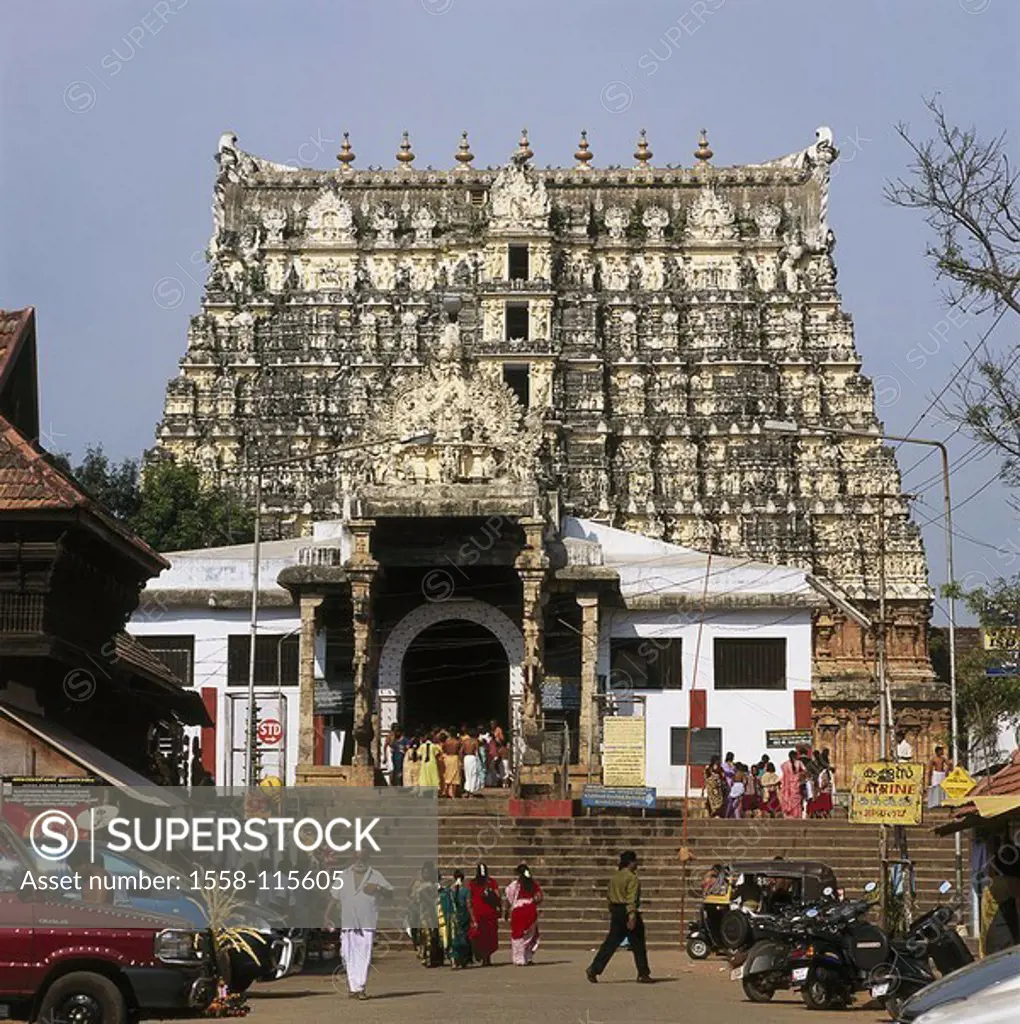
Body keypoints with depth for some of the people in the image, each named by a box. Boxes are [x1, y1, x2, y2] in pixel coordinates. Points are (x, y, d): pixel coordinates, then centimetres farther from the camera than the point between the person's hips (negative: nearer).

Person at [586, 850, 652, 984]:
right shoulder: (632, 878, -12)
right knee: (637, 944, 4)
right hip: (627, 911, -8)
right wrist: (632, 916, -26)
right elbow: (631, 898, -21)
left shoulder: (615, 877, 14)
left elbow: (609, 896, 19)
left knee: (610, 943, 7)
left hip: (616, 912, 8)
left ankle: (593, 969, -1)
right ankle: (643, 974, 9)